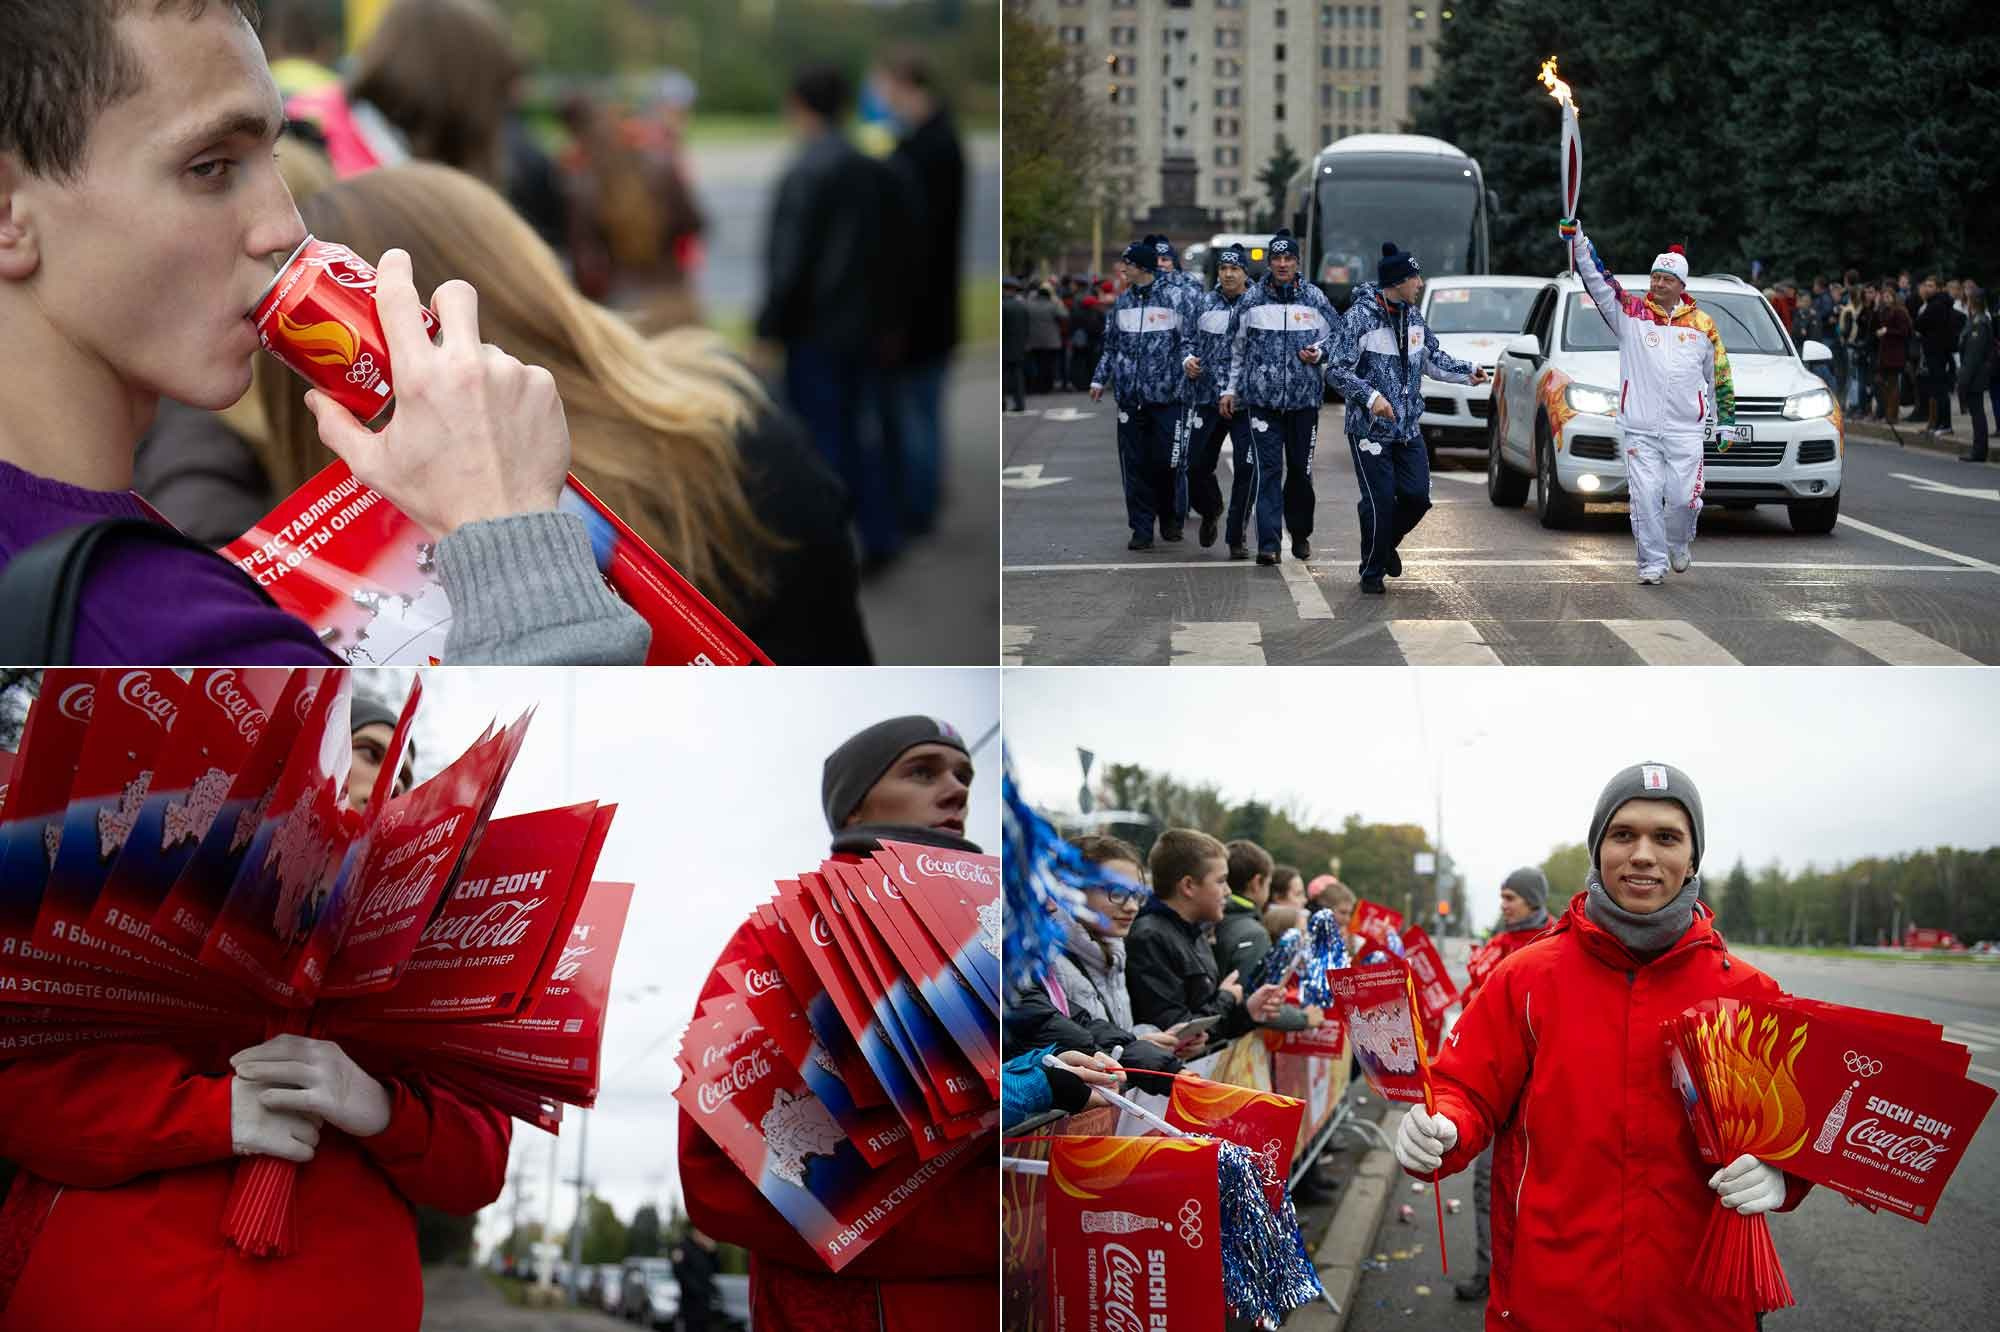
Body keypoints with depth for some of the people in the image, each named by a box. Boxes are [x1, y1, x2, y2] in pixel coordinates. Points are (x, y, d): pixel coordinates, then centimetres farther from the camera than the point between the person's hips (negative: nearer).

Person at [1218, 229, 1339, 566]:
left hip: (1304, 399, 1)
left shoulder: (1314, 299, 4)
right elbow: (1235, 347, 12)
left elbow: (1335, 338, 13)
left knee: (1300, 469, 6)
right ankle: (1268, 544, -10)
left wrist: (1318, 352, -7)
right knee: (1268, 469, -7)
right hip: (1262, 396, -1)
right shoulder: (1252, 300, 4)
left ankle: (1300, 534, 26)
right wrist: (1229, 388, 9)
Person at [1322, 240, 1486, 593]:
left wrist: (1467, 371, 8)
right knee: (1380, 502, -6)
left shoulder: (1413, 316, 9)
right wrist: (1370, 396, -26)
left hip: (1408, 428, 6)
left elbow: (1433, 358, 22)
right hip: (1369, 428, -6)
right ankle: (1372, 572, 12)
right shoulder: (1360, 317, -13)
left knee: (1417, 496, 2)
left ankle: (1387, 544, 30)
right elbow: (1336, 370, -15)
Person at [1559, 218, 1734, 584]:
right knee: (1645, 498, -4)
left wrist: (1725, 417, 21)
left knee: (1684, 497, -1)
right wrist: (1578, 238, -20)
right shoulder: (1631, 313, 3)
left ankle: (1679, 543, 28)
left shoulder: (1703, 325, 8)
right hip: (1641, 428, -1)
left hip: (1686, 430, 1)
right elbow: (1597, 280, -8)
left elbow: (1719, 374, 19)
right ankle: (1652, 563, 7)